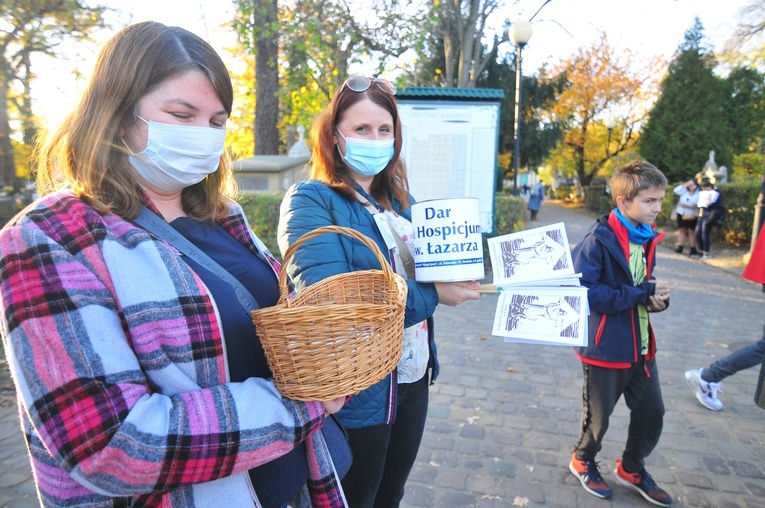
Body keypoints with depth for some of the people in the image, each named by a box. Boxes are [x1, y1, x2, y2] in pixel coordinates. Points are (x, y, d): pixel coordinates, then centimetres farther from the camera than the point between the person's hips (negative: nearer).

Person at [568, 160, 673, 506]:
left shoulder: (646, 238, 4)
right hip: (606, 346, -7)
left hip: (641, 345, 7)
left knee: (652, 411, 17)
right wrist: (641, 293, -23)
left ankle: (632, 468, 42)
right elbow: (585, 292, -26)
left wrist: (657, 296, -8)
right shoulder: (599, 240, -20)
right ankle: (582, 461, 40)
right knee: (598, 415, 11)